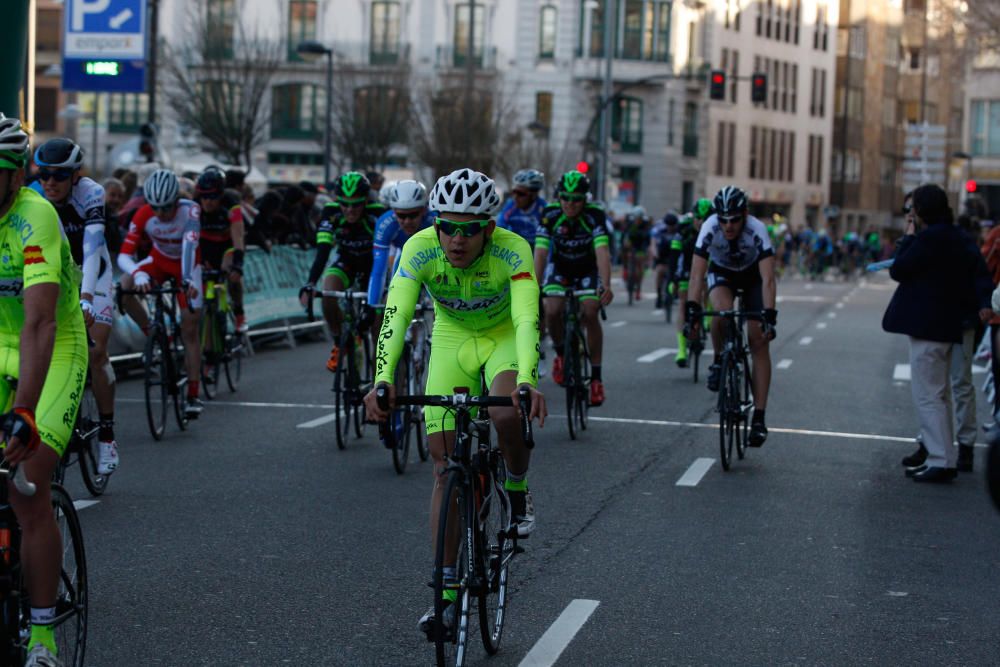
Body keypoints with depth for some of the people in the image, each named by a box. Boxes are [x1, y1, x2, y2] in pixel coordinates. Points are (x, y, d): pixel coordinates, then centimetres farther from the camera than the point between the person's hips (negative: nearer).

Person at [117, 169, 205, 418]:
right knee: (124, 286, -27)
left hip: (186, 265, -2)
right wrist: (138, 274, -53)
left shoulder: (190, 210, -32)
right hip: (159, 260, 2)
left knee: (190, 329, -8)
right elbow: (123, 255, -32)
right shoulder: (143, 215, -26)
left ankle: (193, 396, 0)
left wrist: (187, 279, -64)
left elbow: (190, 243, -48)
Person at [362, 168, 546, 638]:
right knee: (445, 466, -5)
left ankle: (518, 490, -1)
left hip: (504, 338, -2)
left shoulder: (512, 251, -31)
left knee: (506, 415, -34)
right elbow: (395, 316, -36)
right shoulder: (420, 249, -27)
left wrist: (527, 381, -58)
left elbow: (527, 320, -41)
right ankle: (447, 590, 1)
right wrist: (383, 379, -51)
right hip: (451, 340, 2)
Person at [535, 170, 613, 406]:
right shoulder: (550, 215, -23)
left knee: (590, 314, -22)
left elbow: (602, 252, -37)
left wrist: (606, 286, -50)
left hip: (588, 270, -1)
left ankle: (596, 377, -11)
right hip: (559, 268, 1)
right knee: (552, 311, -23)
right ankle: (561, 353, 7)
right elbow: (540, 253, -27)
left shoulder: (594, 215, -27)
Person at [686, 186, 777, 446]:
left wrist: (769, 316, -48)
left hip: (752, 276, 0)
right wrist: (692, 310, -44)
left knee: (759, 342, -11)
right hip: (721, 273, 1)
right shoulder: (709, 229, -31)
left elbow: (768, 280, -38)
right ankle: (718, 362, -5)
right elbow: (697, 274, -32)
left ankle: (758, 418, -9)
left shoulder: (757, 231, -34)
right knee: (722, 311, -34)